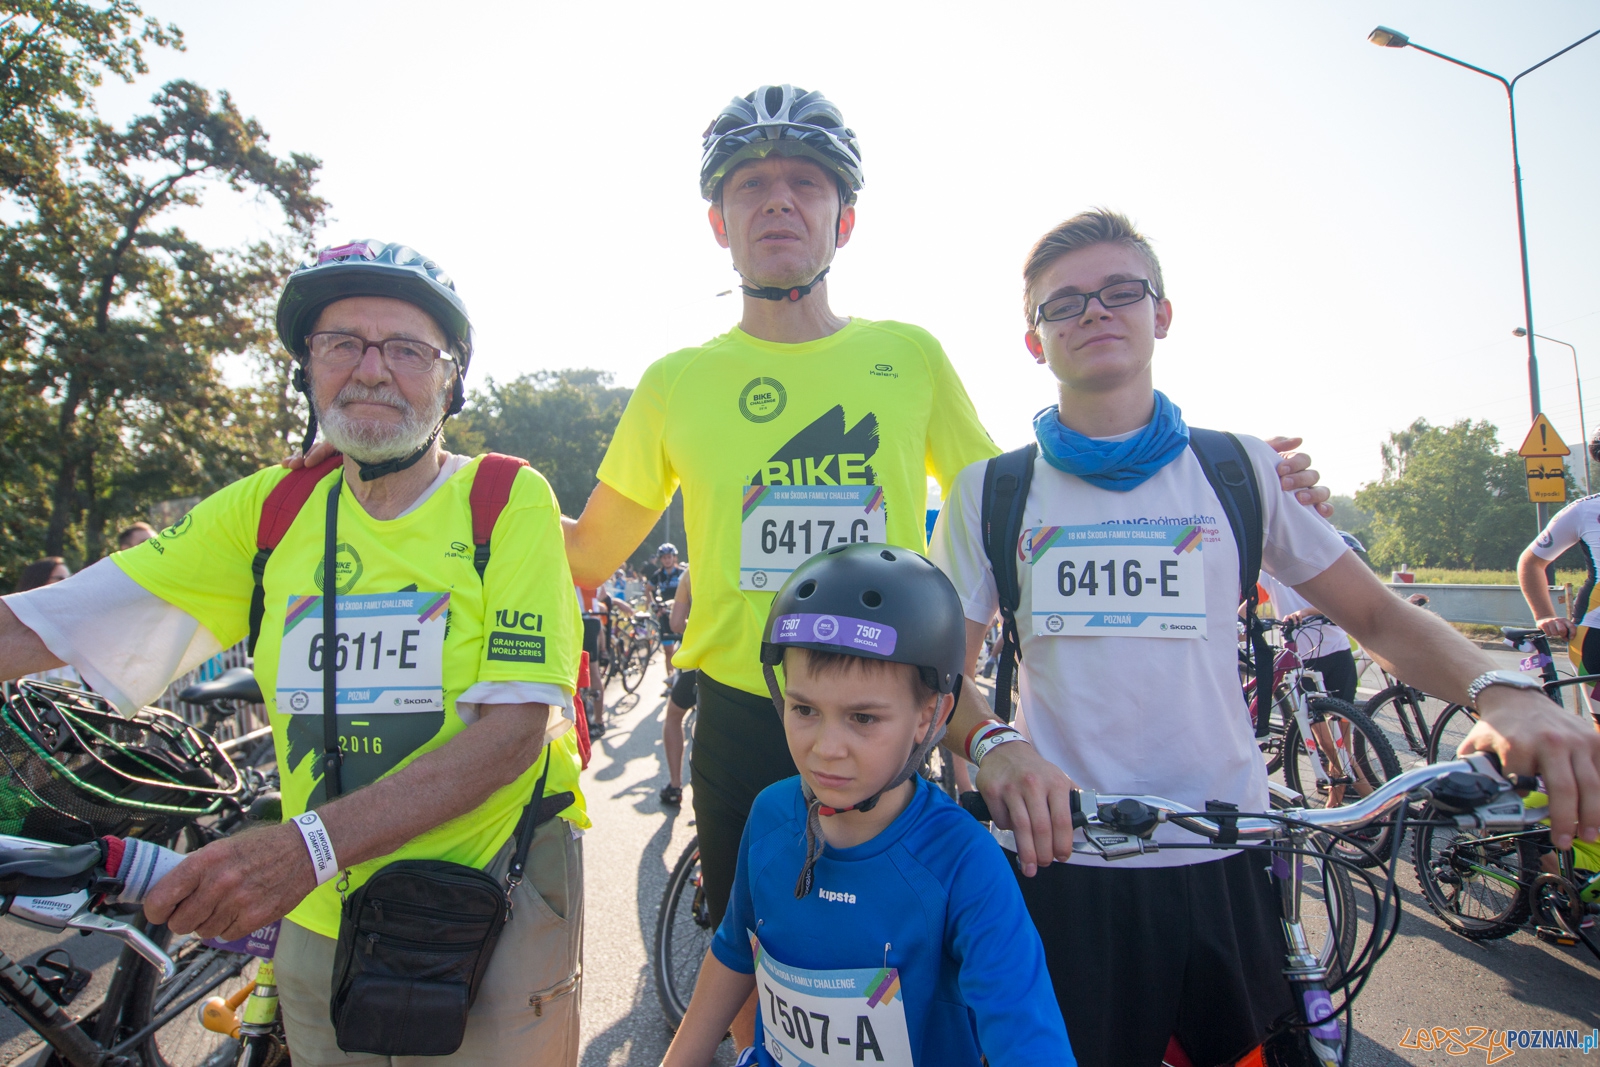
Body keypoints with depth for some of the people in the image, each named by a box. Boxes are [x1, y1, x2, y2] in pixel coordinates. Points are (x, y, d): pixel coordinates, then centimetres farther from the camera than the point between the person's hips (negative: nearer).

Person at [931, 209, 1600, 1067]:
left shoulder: (1239, 469, 5)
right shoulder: (989, 490, 2)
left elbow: (1377, 616, 6)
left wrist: (1504, 694, -13)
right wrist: (992, 746, -22)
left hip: (1227, 866, 2)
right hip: (1060, 862, -1)